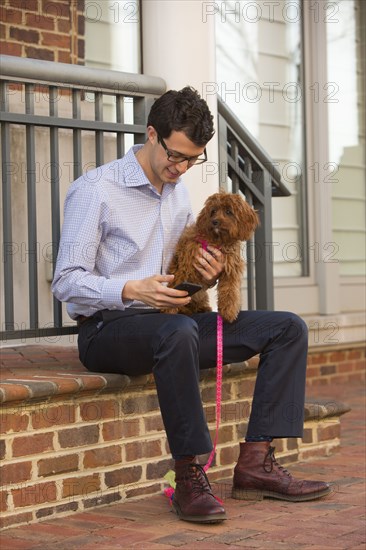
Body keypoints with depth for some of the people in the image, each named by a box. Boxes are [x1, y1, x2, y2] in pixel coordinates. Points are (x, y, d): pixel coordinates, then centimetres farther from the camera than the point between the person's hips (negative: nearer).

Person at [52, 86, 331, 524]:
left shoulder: (179, 193, 15)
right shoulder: (95, 190, -8)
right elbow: (66, 282, -13)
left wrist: (210, 275, -4)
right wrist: (132, 290, -29)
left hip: (168, 324, 8)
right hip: (107, 329, -7)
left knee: (288, 328, -6)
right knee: (178, 330, -42)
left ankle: (256, 462, -16)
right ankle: (189, 477, -35)